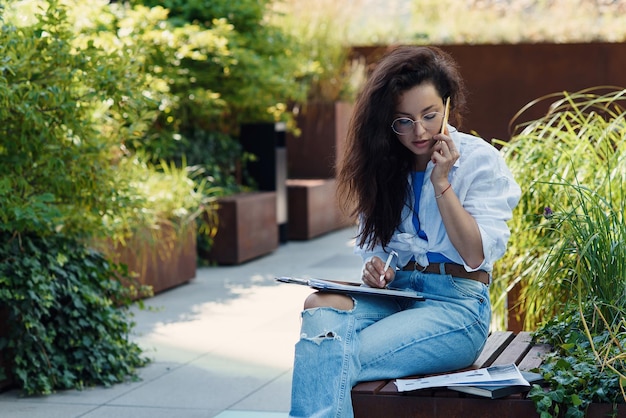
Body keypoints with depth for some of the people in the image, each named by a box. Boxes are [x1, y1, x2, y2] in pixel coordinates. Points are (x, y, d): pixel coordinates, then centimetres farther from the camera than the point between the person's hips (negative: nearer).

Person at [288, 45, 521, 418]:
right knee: (320, 308, -31)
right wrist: (375, 266, -2)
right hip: (397, 292, 5)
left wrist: (441, 183, -12)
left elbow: (476, 255, -9)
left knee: (338, 361, -30)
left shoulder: (481, 160, 0)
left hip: (456, 305, -5)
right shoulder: (388, 165, 14)